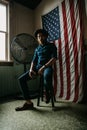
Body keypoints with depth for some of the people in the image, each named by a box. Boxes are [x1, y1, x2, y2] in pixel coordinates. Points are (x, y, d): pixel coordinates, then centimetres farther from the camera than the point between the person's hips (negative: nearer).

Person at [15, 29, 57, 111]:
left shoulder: (51, 46, 5)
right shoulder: (37, 49, 21)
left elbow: (54, 58, -9)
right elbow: (34, 61, 17)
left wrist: (43, 67, -18)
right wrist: (31, 69, -4)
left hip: (47, 67, -5)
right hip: (37, 67, 6)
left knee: (47, 76, -43)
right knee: (21, 79, -13)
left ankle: (47, 92, -8)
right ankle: (29, 103, -9)